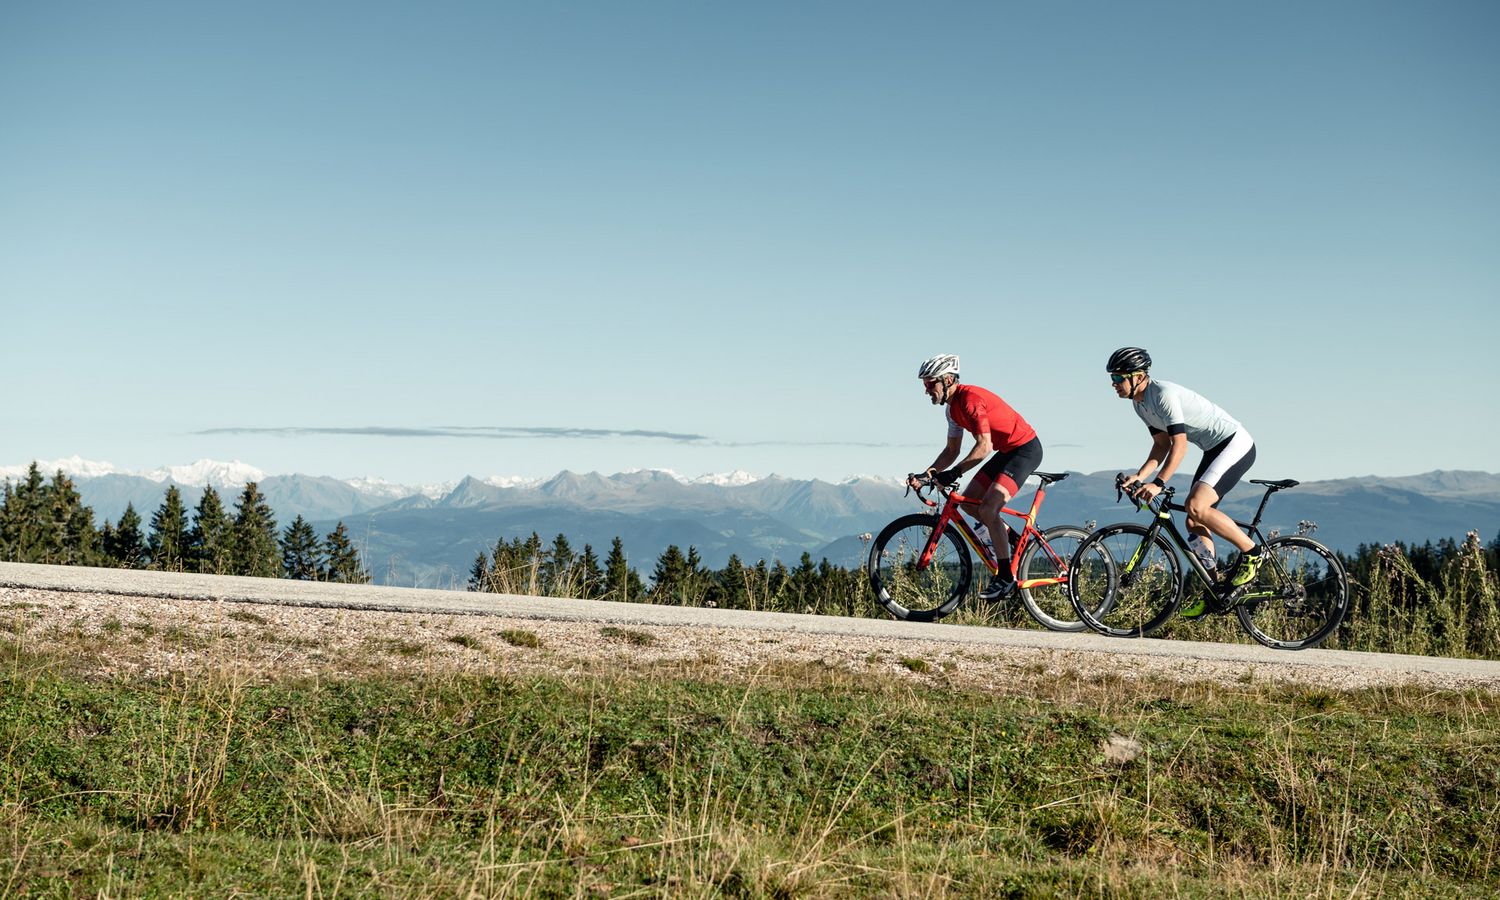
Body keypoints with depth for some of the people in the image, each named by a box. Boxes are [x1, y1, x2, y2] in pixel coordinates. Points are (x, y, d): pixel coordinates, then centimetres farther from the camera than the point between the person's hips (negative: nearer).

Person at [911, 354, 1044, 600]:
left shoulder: (971, 399, -23)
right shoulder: (953, 407, 8)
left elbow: (984, 446, -29)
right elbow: (952, 450, 15)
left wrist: (954, 473, -33)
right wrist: (926, 474, 2)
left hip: (1025, 448, -10)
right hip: (1007, 451, 10)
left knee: (987, 508, -20)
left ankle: (1006, 577, -13)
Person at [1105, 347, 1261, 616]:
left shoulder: (1164, 394, -23)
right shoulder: (1140, 404, 6)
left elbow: (1179, 445, -27)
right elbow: (1161, 445, 7)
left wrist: (1158, 484, -33)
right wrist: (1139, 477, -7)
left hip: (1236, 443, -10)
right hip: (1214, 450, 10)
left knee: (1195, 506, -25)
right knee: (1194, 523, 4)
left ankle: (1251, 553, -11)